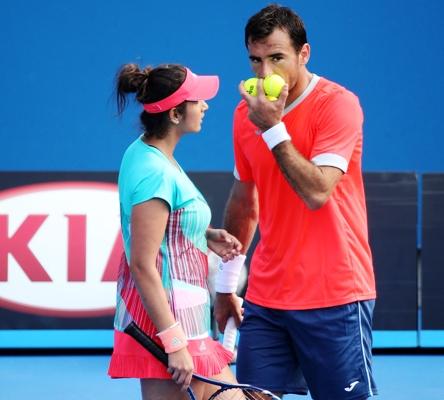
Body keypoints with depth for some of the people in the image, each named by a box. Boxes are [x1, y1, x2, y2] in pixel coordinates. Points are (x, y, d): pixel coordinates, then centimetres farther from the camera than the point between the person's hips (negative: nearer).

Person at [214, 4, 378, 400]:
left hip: (334, 297, -6)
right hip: (265, 298, 6)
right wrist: (226, 282, 19)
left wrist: (272, 128, -21)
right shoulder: (247, 113, 8)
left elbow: (317, 192, -22)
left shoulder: (337, 104, -11)